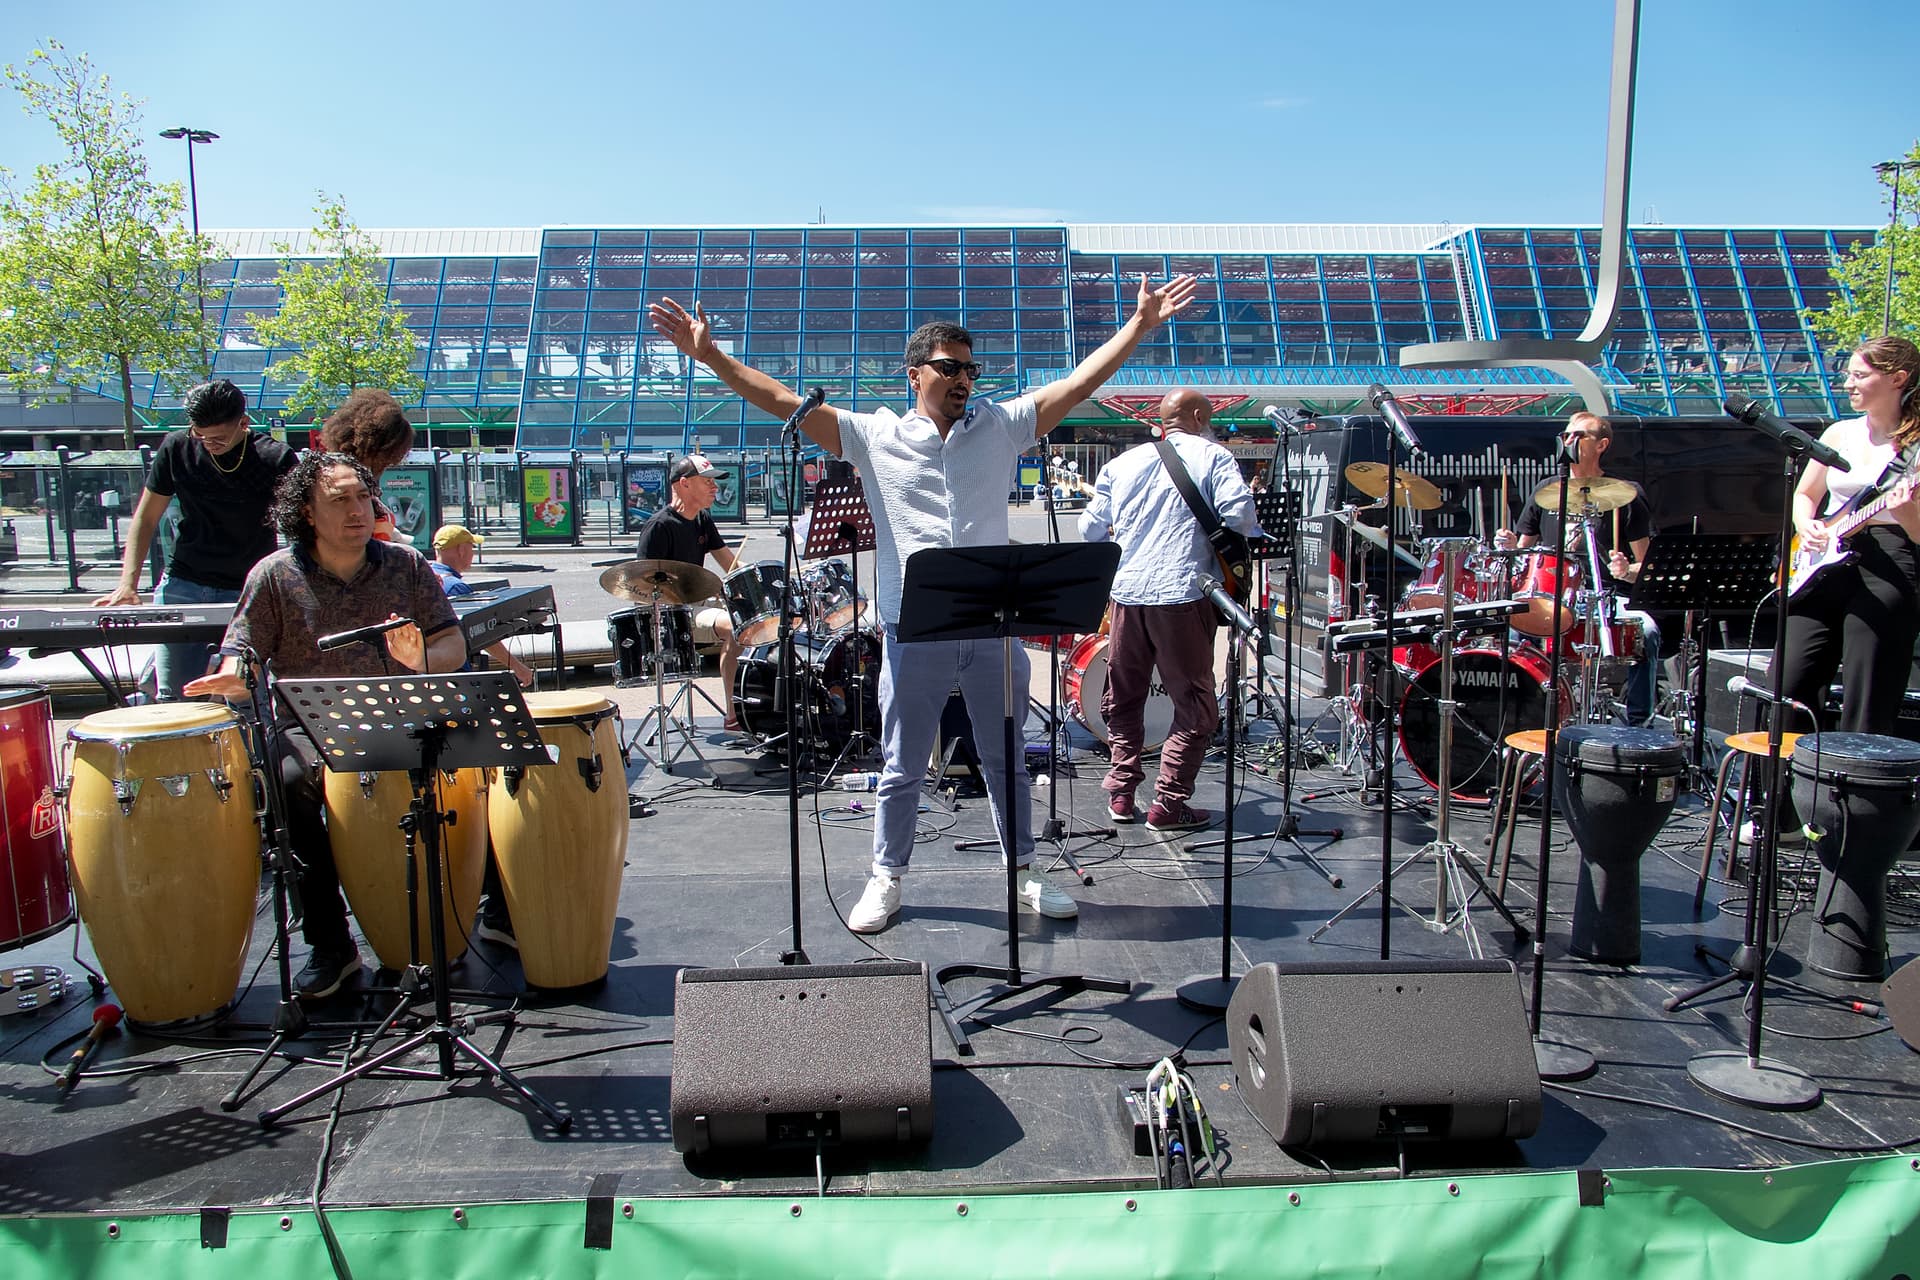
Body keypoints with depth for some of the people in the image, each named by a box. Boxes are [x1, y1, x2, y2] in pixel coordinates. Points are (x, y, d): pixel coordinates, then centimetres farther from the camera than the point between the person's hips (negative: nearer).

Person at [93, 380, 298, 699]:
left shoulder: (275, 460, -7)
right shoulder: (178, 448, 1)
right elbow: (146, 518, 9)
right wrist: (127, 585, -3)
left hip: (249, 594, -2)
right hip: (182, 587, 3)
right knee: (172, 700, -4)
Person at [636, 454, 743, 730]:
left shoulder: (702, 520, 13)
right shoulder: (659, 526, -13)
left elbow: (731, 565, 13)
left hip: (699, 601, 9)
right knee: (733, 626, -31)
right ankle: (733, 716, -28)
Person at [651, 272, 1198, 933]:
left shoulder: (1002, 425, 7)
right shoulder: (875, 436, 2)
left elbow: (1079, 382, 5)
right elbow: (784, 402, -2)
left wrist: (1139, 325, 0)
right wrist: (710, 355, -8)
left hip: (993, 628, 2)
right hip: (913, 630, -1)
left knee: (1006, 759, 15)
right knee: (901, 767, 10)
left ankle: (1025, 871, 30)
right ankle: (886, 878, 27)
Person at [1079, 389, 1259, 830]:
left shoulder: (1123, 462, 16)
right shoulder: (1213, 457, 4)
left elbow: (1090, 529, 12)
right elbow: (1238, 516, -11)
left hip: (1127, 593, 4)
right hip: (1183, 594, -4)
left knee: (1123, 700, 18)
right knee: (1194, 706, 5)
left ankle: (1121, 794, 18)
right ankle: (1168, 805, 3)